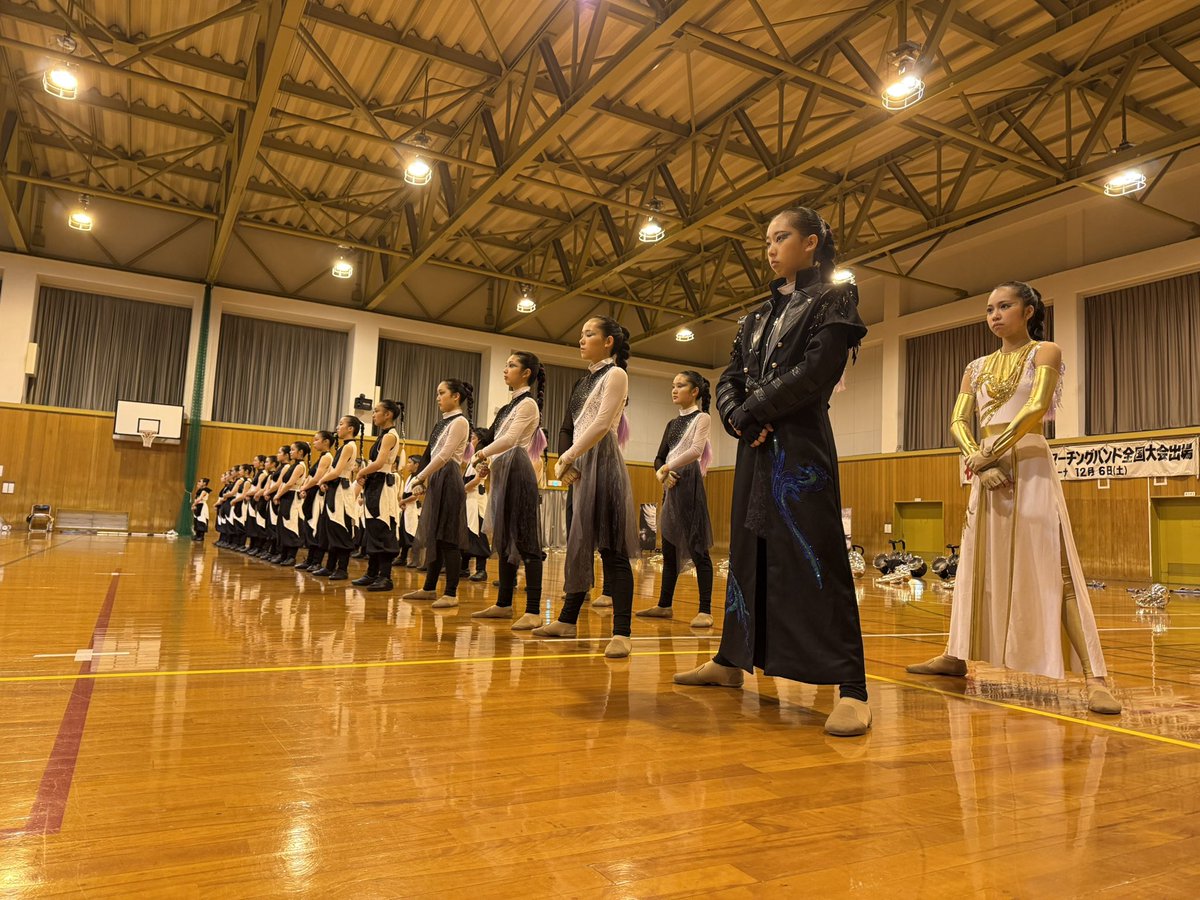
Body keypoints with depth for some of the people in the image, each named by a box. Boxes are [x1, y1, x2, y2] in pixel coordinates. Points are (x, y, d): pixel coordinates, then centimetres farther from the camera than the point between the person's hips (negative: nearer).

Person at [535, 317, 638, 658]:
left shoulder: (615, 374, -3)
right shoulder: (588, 380, 20)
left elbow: (601, 425, -14)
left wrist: (566, 458, -9)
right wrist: (568, 463, 0)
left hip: (603, 462, -8)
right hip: (584, 466, 8)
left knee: (611, 548, -10)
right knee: (579, 544, 11)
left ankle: (621, 632, -9)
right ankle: (567, 620, 19)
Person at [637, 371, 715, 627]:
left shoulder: (701, 417, 0)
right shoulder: (672, 424, 19)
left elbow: (696, 450, -15)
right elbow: (659, 458, 16)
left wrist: (667, 467, -9)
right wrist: (661, 473, -5)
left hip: (689, 484, -7)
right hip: (670, 487, 7)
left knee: (696, 547, -10)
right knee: (669, 548, 9)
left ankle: (705, 610, -9)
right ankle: (664, 605, 15)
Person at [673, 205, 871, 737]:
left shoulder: (832, 300, 1)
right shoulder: (759, 316, 20)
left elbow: (814, 373, -14)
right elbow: (728, 382, 13)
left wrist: (750, 412, -10)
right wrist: (739, 419, -8)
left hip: (801, 448, -7)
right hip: (755, 449, 7)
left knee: (813, 559, -12)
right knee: (748, 554, 12)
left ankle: (851, 690, -10)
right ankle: (730, 661, 23)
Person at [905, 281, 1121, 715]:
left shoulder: (1044, 352, 2)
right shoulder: (977, 367, 16)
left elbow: (1036, 408, -14)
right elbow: (958, 422, 5)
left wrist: (988, 454, -14)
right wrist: (979, 462, -13)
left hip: (1029, 465, -5)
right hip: (987, 470, 5)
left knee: (1049, 568, -11)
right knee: (979, 565, 10)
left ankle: (1094, 677, -10)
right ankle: (958, 655, 18)